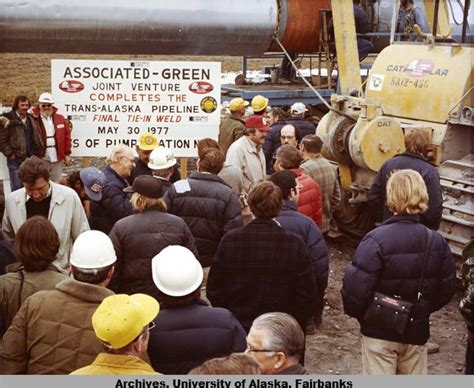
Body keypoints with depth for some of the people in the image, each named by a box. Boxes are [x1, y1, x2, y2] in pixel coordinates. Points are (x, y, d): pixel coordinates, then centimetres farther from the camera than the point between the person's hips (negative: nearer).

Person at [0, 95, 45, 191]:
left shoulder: (32, 119, 13)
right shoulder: (8, 120, -7)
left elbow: (37, 138, 17)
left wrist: (40, 151, 6)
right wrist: (10, 154, -12)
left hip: (31, 159, 6)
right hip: (15, 160, -5)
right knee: (17, 187, -4)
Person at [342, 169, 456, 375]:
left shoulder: (376, 240, -21)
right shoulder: (437, 242, -6)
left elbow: (355, 288, -23)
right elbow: (448, 288, 2)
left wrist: (357, 313, -3)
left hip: (380, 330, -4)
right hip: (417, 331, 4)